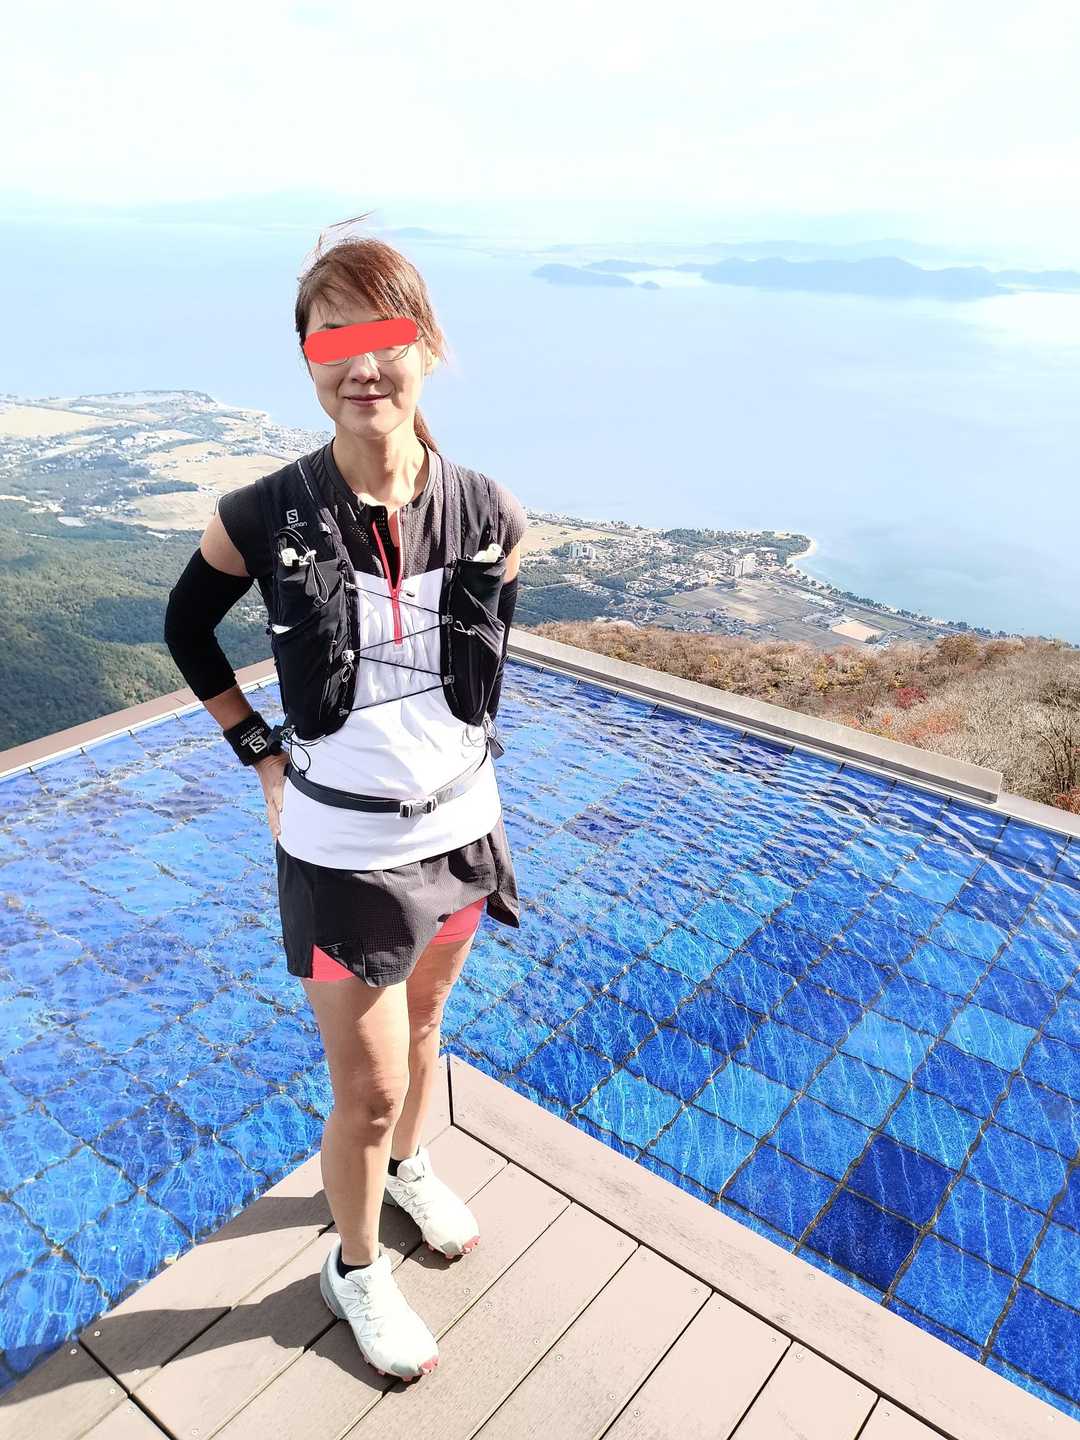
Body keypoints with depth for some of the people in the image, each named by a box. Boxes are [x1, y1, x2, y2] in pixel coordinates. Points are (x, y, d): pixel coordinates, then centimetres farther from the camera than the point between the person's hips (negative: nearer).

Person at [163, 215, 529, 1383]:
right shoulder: (264, 519, -19)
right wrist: (263, 757, -1)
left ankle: (408, 1168, 57)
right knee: (368, 1092, 10)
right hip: (340, 854, -3)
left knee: (420, 1026, 26)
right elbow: (186, 630, 1)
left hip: (460, 830, 3)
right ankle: (354, 1268, 41)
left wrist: (461, 758, 10)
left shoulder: (486, 514, -12)